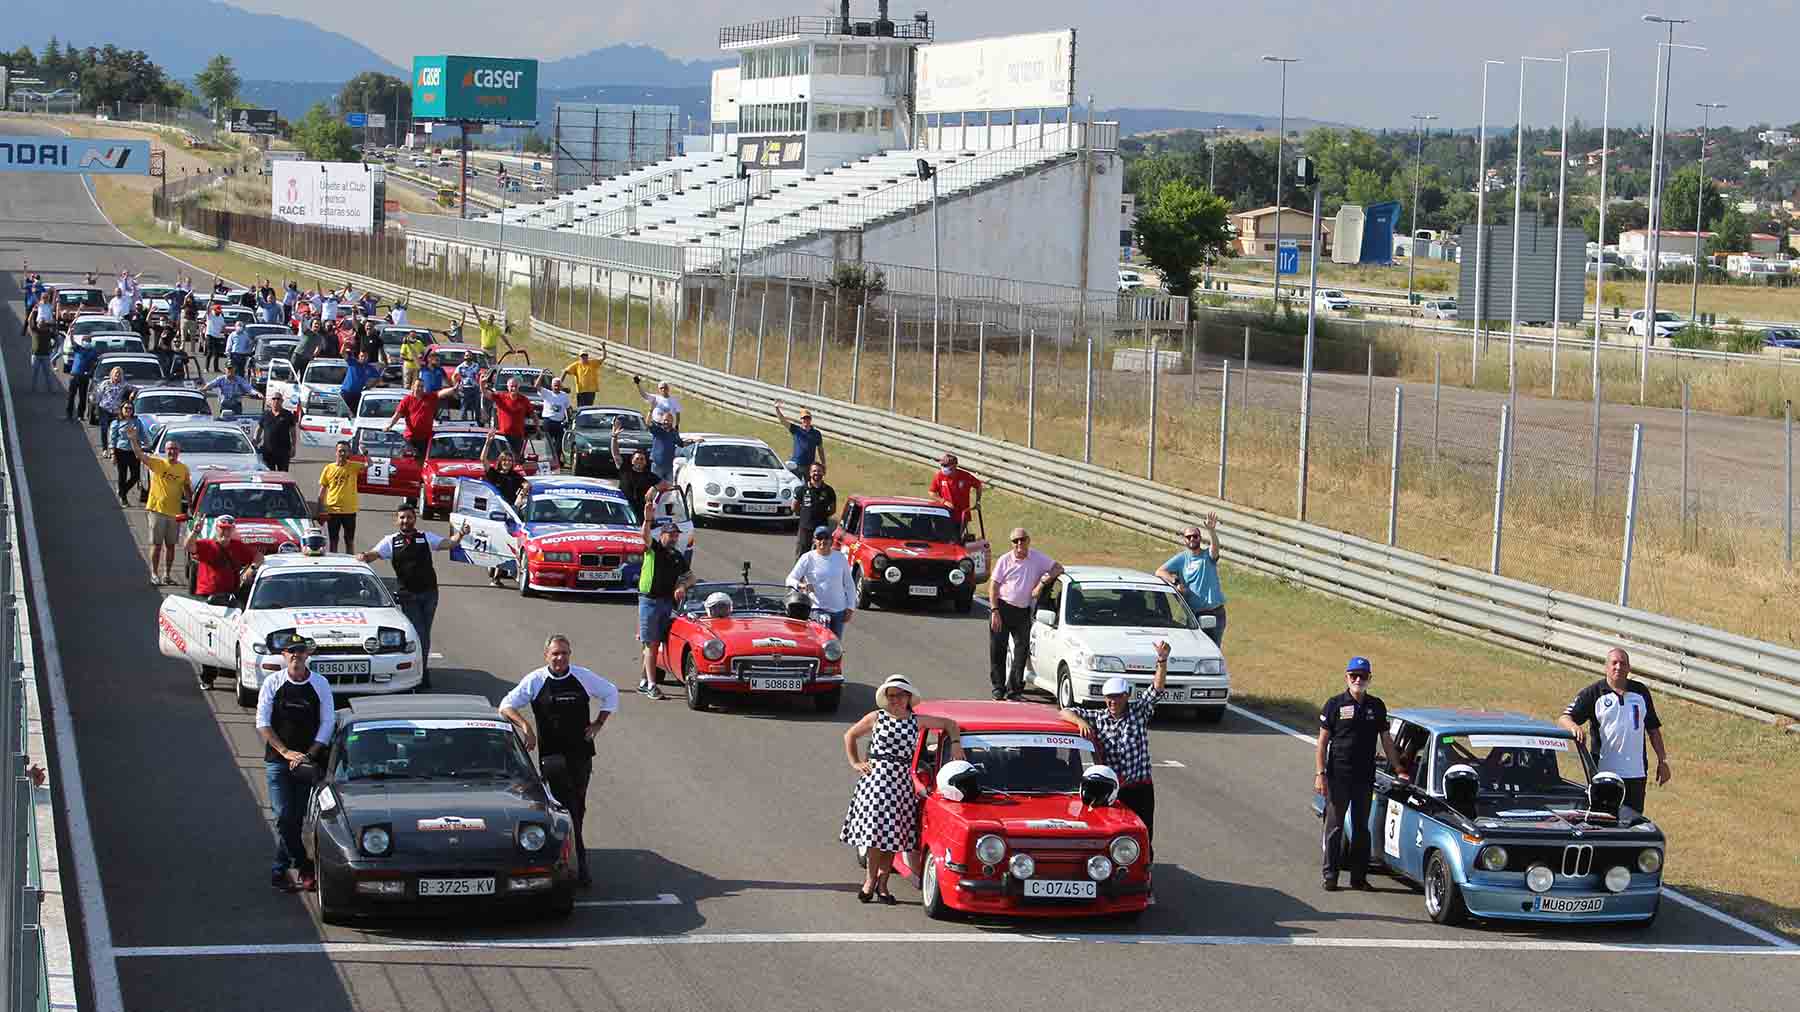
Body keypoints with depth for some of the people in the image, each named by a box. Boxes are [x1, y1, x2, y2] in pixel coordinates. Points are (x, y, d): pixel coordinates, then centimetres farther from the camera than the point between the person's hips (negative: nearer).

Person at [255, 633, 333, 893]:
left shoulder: (320, 685, 1)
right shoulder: (273, 683, 0)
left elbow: (327, 723, 1)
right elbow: (262, 722, -3)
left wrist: (307, 756, -11)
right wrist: (286, 752, -13)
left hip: (309, 761, 1)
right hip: (277, 761, -1)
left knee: (297, 818, 2)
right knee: (284, 816, -10)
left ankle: (280, 871, 13)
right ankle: (305, 868, -2)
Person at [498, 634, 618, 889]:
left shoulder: (583, 677, 3)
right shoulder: (535, 681, -3)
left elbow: (611, 693, 19)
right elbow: (506, 706, -3)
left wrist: (598, 724, 9)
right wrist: (525, 726, -18)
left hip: (580, 753, 2)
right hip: (551, 754, -2)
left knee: (578, 807, 7)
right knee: (566, 807, -8)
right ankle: (579, 861, -4)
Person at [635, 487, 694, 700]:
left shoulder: (678, 556, 13)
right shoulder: (653, 549, -3)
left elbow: (689, 575, 23)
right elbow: (645, 535, -23)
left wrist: (682, 586, 1)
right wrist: (648, 519, -42)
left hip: (668, 602, 5)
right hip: (649, 600, -5)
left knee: (655, 644, 6)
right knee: (651, 644, -7)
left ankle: (644, 682, 15)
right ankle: (651, 685, -10)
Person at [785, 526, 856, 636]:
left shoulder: (840, 558, 6)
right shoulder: (808, 558, -3)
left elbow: (849, 584, 13)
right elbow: (790, 579, -6)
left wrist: (850, 608, 6)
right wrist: (801, 585, -29)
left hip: (839, 610, 4)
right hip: (817, 609, -4)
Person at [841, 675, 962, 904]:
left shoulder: (916, 721, 9)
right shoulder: (876, 718, 5)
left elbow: (949, 723, 19)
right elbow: (850, 736, 17)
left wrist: (955, 744, 4)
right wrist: (855, 763, 8)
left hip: (902, 782, 2)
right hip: (876, 778, -2)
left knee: (893, 834, 2)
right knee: (877, 832, -9)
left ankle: (882, 884, 11)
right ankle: (870, 881, 0)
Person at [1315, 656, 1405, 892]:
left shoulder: (1376, 706, 8)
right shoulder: (1335, 704, -2)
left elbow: (1386, 740, 14)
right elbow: (1322, 741, -2)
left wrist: (1398, 769, 10)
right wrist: (1320, 774, -9)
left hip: (1365, 777, 3)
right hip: (1338, 776, -3)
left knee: (1361, 828, 9)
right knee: (1334, 827, 0)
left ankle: (1359, 876, 15)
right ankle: (1330, 876, 5)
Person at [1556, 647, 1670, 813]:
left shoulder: (1641, 692, 11)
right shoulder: (1593, 694, 0)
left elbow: (1653, 729, 18)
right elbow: (1564, 718, -7)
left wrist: (1662, 761, 13)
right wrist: (1574, 726, -31)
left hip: (1636, 773, 3)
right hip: (1604, 773, -3)